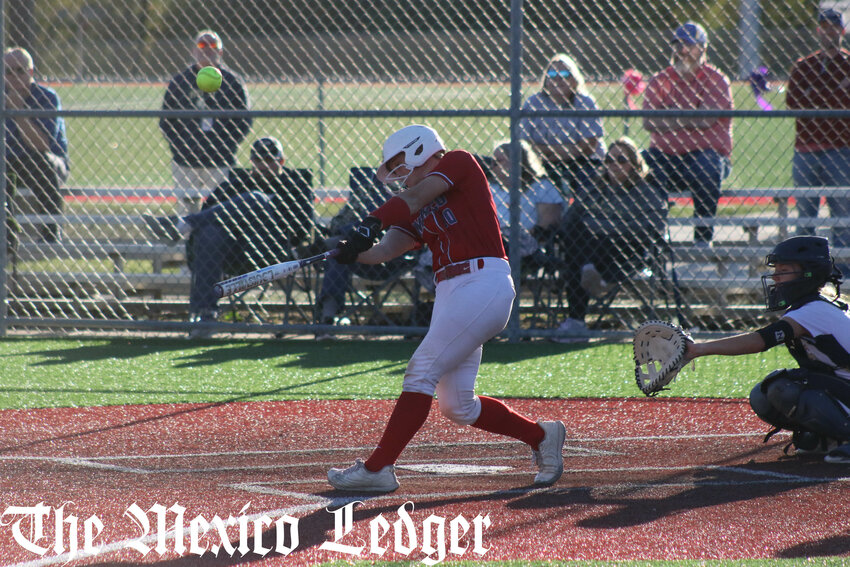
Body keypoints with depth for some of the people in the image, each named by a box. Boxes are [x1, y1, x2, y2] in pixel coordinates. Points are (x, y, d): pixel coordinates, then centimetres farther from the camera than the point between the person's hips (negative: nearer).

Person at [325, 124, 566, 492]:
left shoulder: (459, 163, 2)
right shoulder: (416, 216, 21)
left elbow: (416, 196, -16)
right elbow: (388, 249, 3)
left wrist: (375, 221, -30)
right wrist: (355, 252, -18)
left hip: (484, 285, -9)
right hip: (450, 293, 9)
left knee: (422, 371, -13)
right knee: (457, 408, 10)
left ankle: (378, 468, -13)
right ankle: (541, 437, 28)